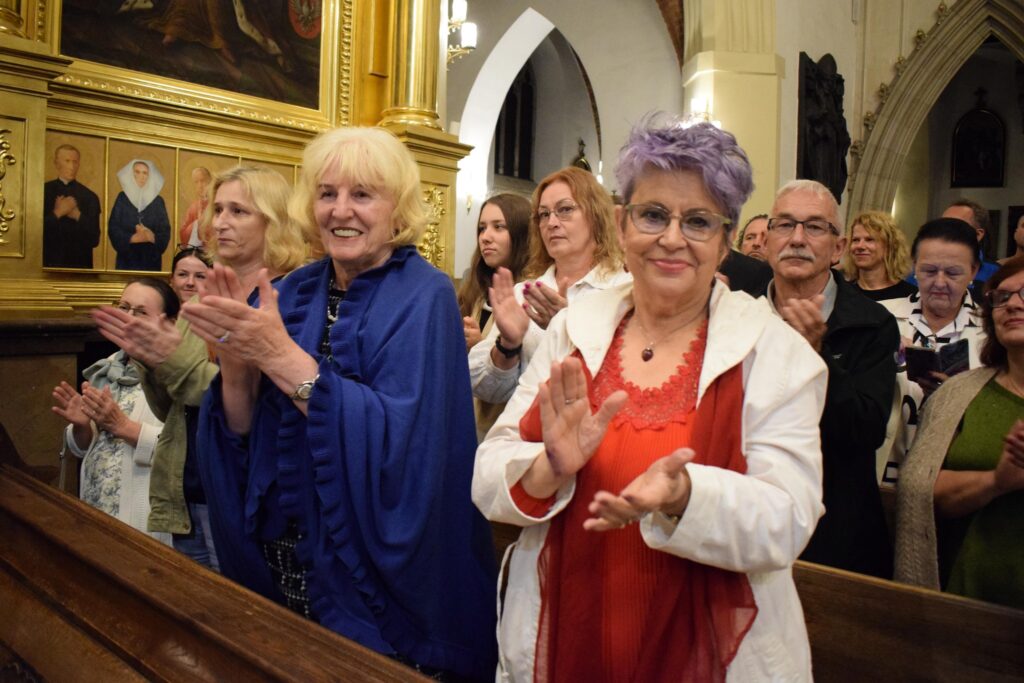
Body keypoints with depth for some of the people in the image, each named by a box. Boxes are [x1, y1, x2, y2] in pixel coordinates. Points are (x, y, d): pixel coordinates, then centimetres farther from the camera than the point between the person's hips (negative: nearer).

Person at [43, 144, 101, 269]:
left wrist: (78, 216, -12)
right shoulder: (43, 191, 2)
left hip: (79, 264, 0)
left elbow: (94, 240, -1)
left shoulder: (90, 197, 1)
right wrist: (57, 213, -13)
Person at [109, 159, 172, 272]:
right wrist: (132, 238, -17)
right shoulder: (122, 197, 3)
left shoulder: (158, 201, 4)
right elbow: (113, 227, -2)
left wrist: (152, 237, -21)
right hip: (127, 258, 0)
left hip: (151, 259, 0)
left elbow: (165, 232, -1)